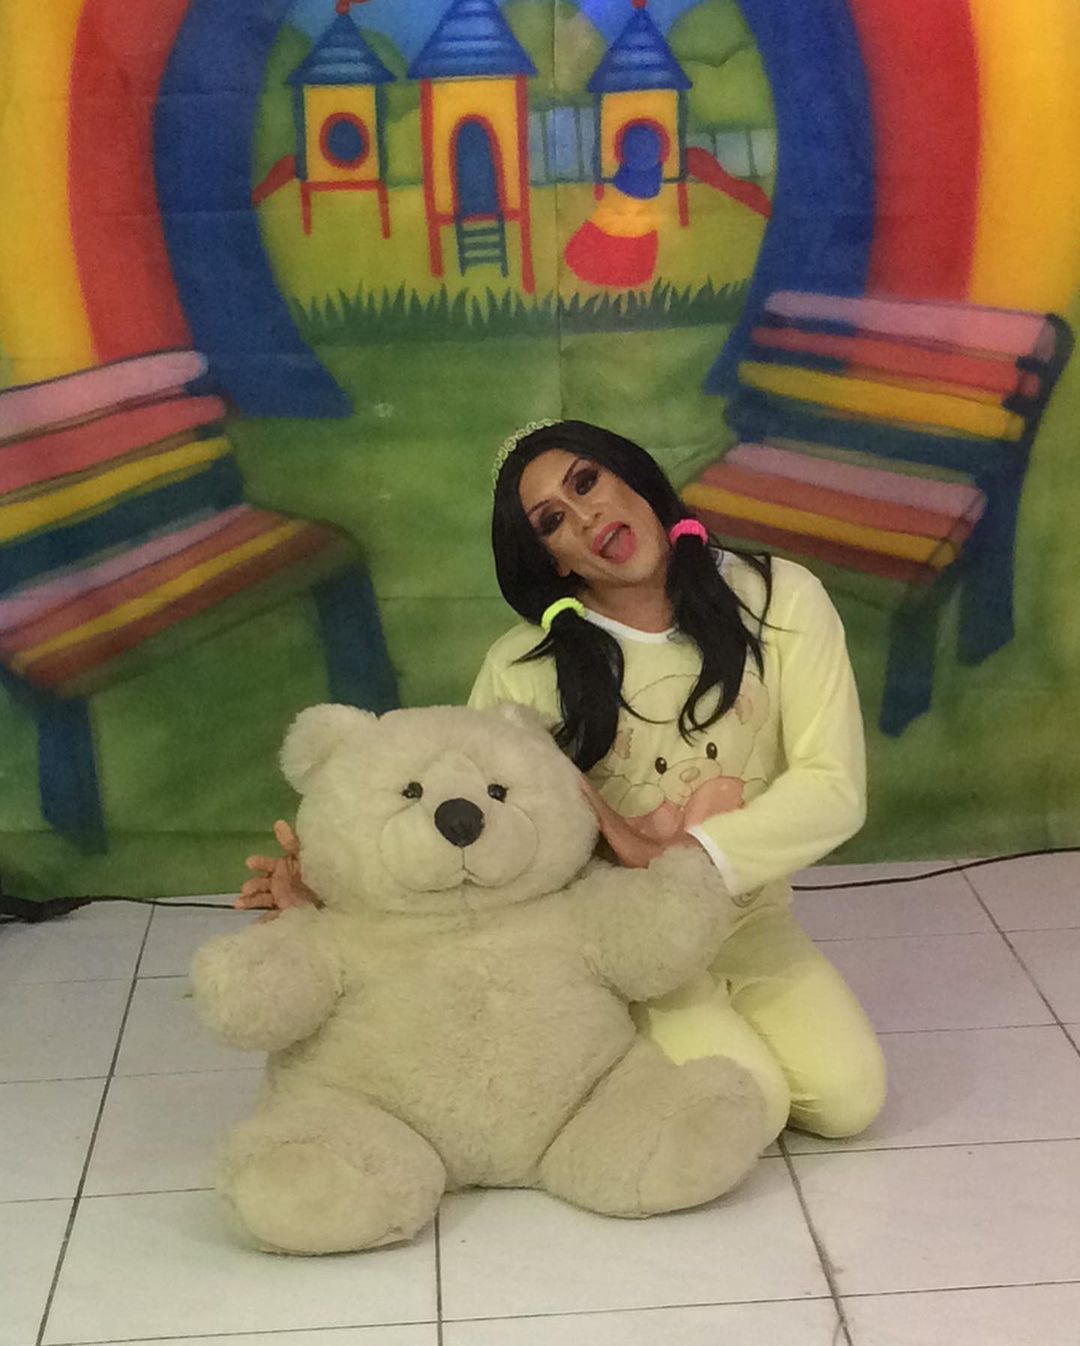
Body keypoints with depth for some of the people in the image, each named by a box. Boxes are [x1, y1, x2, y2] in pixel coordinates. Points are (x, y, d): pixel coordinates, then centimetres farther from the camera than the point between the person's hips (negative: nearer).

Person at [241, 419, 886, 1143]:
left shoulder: (779, 599, -10)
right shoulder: (524, 670, -12)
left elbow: (833, 788, -16)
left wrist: (685, 855, -29)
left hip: (755, 917, 3)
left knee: (850, 1098, -14)